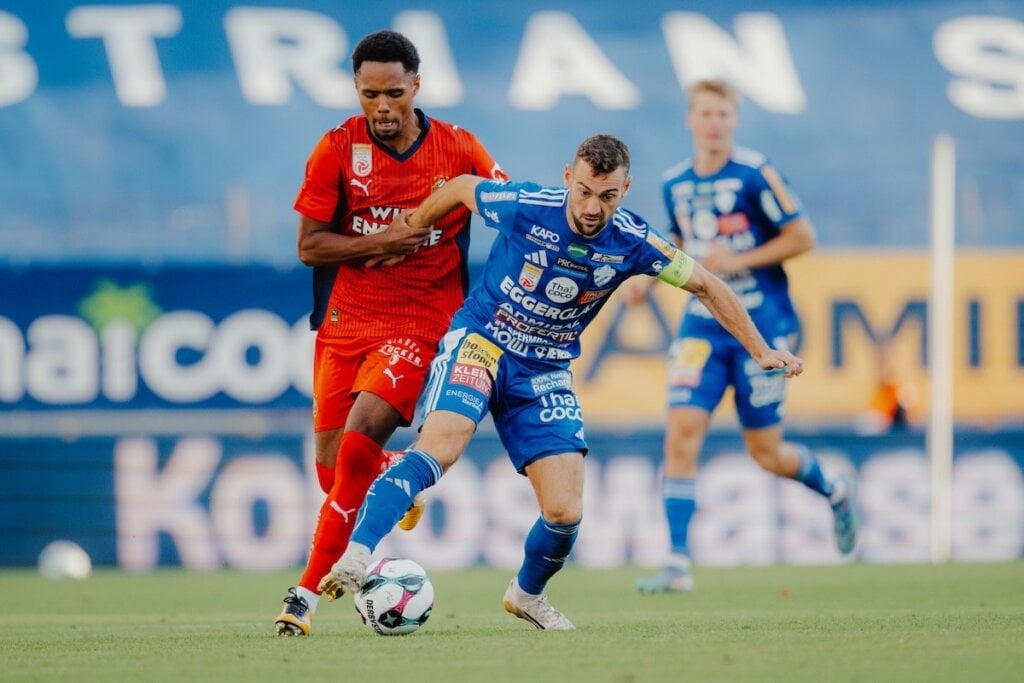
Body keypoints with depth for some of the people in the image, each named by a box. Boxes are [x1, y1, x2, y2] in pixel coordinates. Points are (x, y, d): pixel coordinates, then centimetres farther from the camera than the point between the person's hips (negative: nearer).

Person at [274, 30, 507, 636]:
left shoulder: (459, 149, -3)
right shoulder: (338, 149, -3)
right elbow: (310, 246, -4)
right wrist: (381, 242, -16)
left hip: (422, 321, -2)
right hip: (346, 319, 2)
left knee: (360, 439, -21)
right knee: (334, 468, 3)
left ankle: (312, 589, -13)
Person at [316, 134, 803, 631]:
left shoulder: (632, 243, -13)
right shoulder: (524, 206, -19)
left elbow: (706, 286, -1)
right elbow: (461, 188, 1)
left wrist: (761, 351, -3)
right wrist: (411, 228, 16)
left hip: (545, 374, 3)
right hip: (480, 343, -3)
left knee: (565, 512, -5)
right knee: (441, 444, -32)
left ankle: (527, 594, 26)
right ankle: (356, 557, -41)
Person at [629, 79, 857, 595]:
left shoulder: (756, 175, -10)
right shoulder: (675, 184, 6)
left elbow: (802, 237, -9)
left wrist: (740, 260, -18)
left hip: (761, 325, -4)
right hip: (702, 325, 4)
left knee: (766, 453, 4)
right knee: (681, 434, -13)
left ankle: (836, 493, 37)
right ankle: (678, 564, -10)